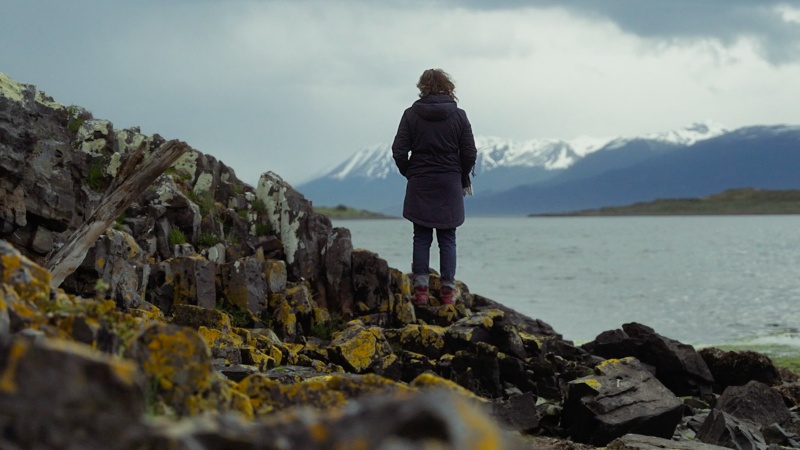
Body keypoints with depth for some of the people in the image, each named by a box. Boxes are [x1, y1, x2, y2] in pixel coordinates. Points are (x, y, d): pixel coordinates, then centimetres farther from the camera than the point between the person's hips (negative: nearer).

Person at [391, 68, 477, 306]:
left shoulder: (411, 115, -3)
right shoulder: (458, 115, -1)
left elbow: (399, 151, -5)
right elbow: (470, 153, -1)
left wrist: (410, 174, 10)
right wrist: (463, 178, 14)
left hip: (420, 185, 0)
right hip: (449, 184, 0)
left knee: (421, 238, 5)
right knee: (447, 239, 5)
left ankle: (420, 289, 1)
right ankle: (448, 291, 4)